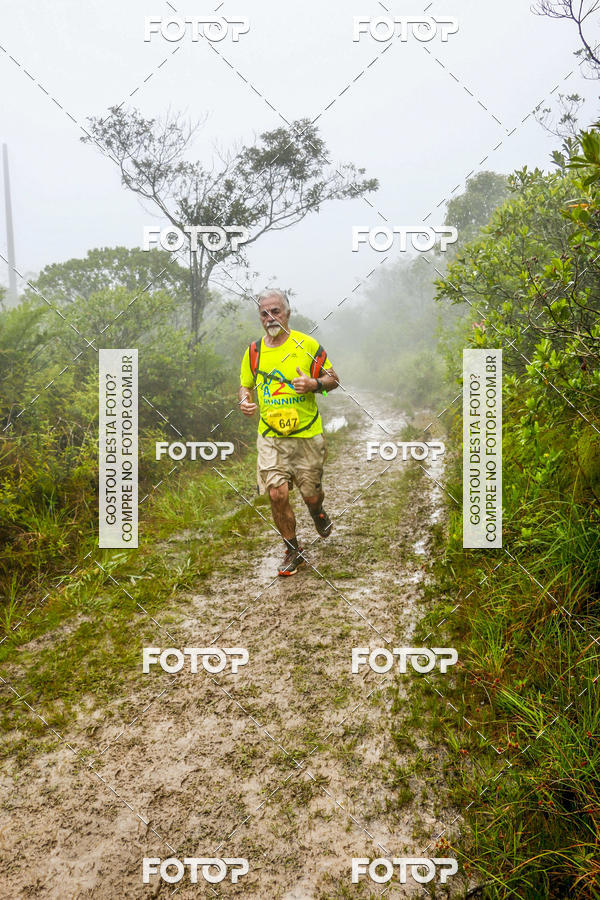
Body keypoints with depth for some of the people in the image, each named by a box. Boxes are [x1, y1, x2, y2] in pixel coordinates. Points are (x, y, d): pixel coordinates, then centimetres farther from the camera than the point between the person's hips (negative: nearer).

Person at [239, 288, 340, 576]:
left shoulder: (307, 345, -1)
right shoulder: (254, 350, 6)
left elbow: (333, 379, 5)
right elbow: (245, 384, 19)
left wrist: (314, 384, -17)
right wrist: (245, 400, -4)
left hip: (307, 435, -1)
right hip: (270, 436, 2)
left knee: (311, 495, 6)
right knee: (277, 494, -7)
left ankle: (317, 511, 46)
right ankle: (293, 551, 14)